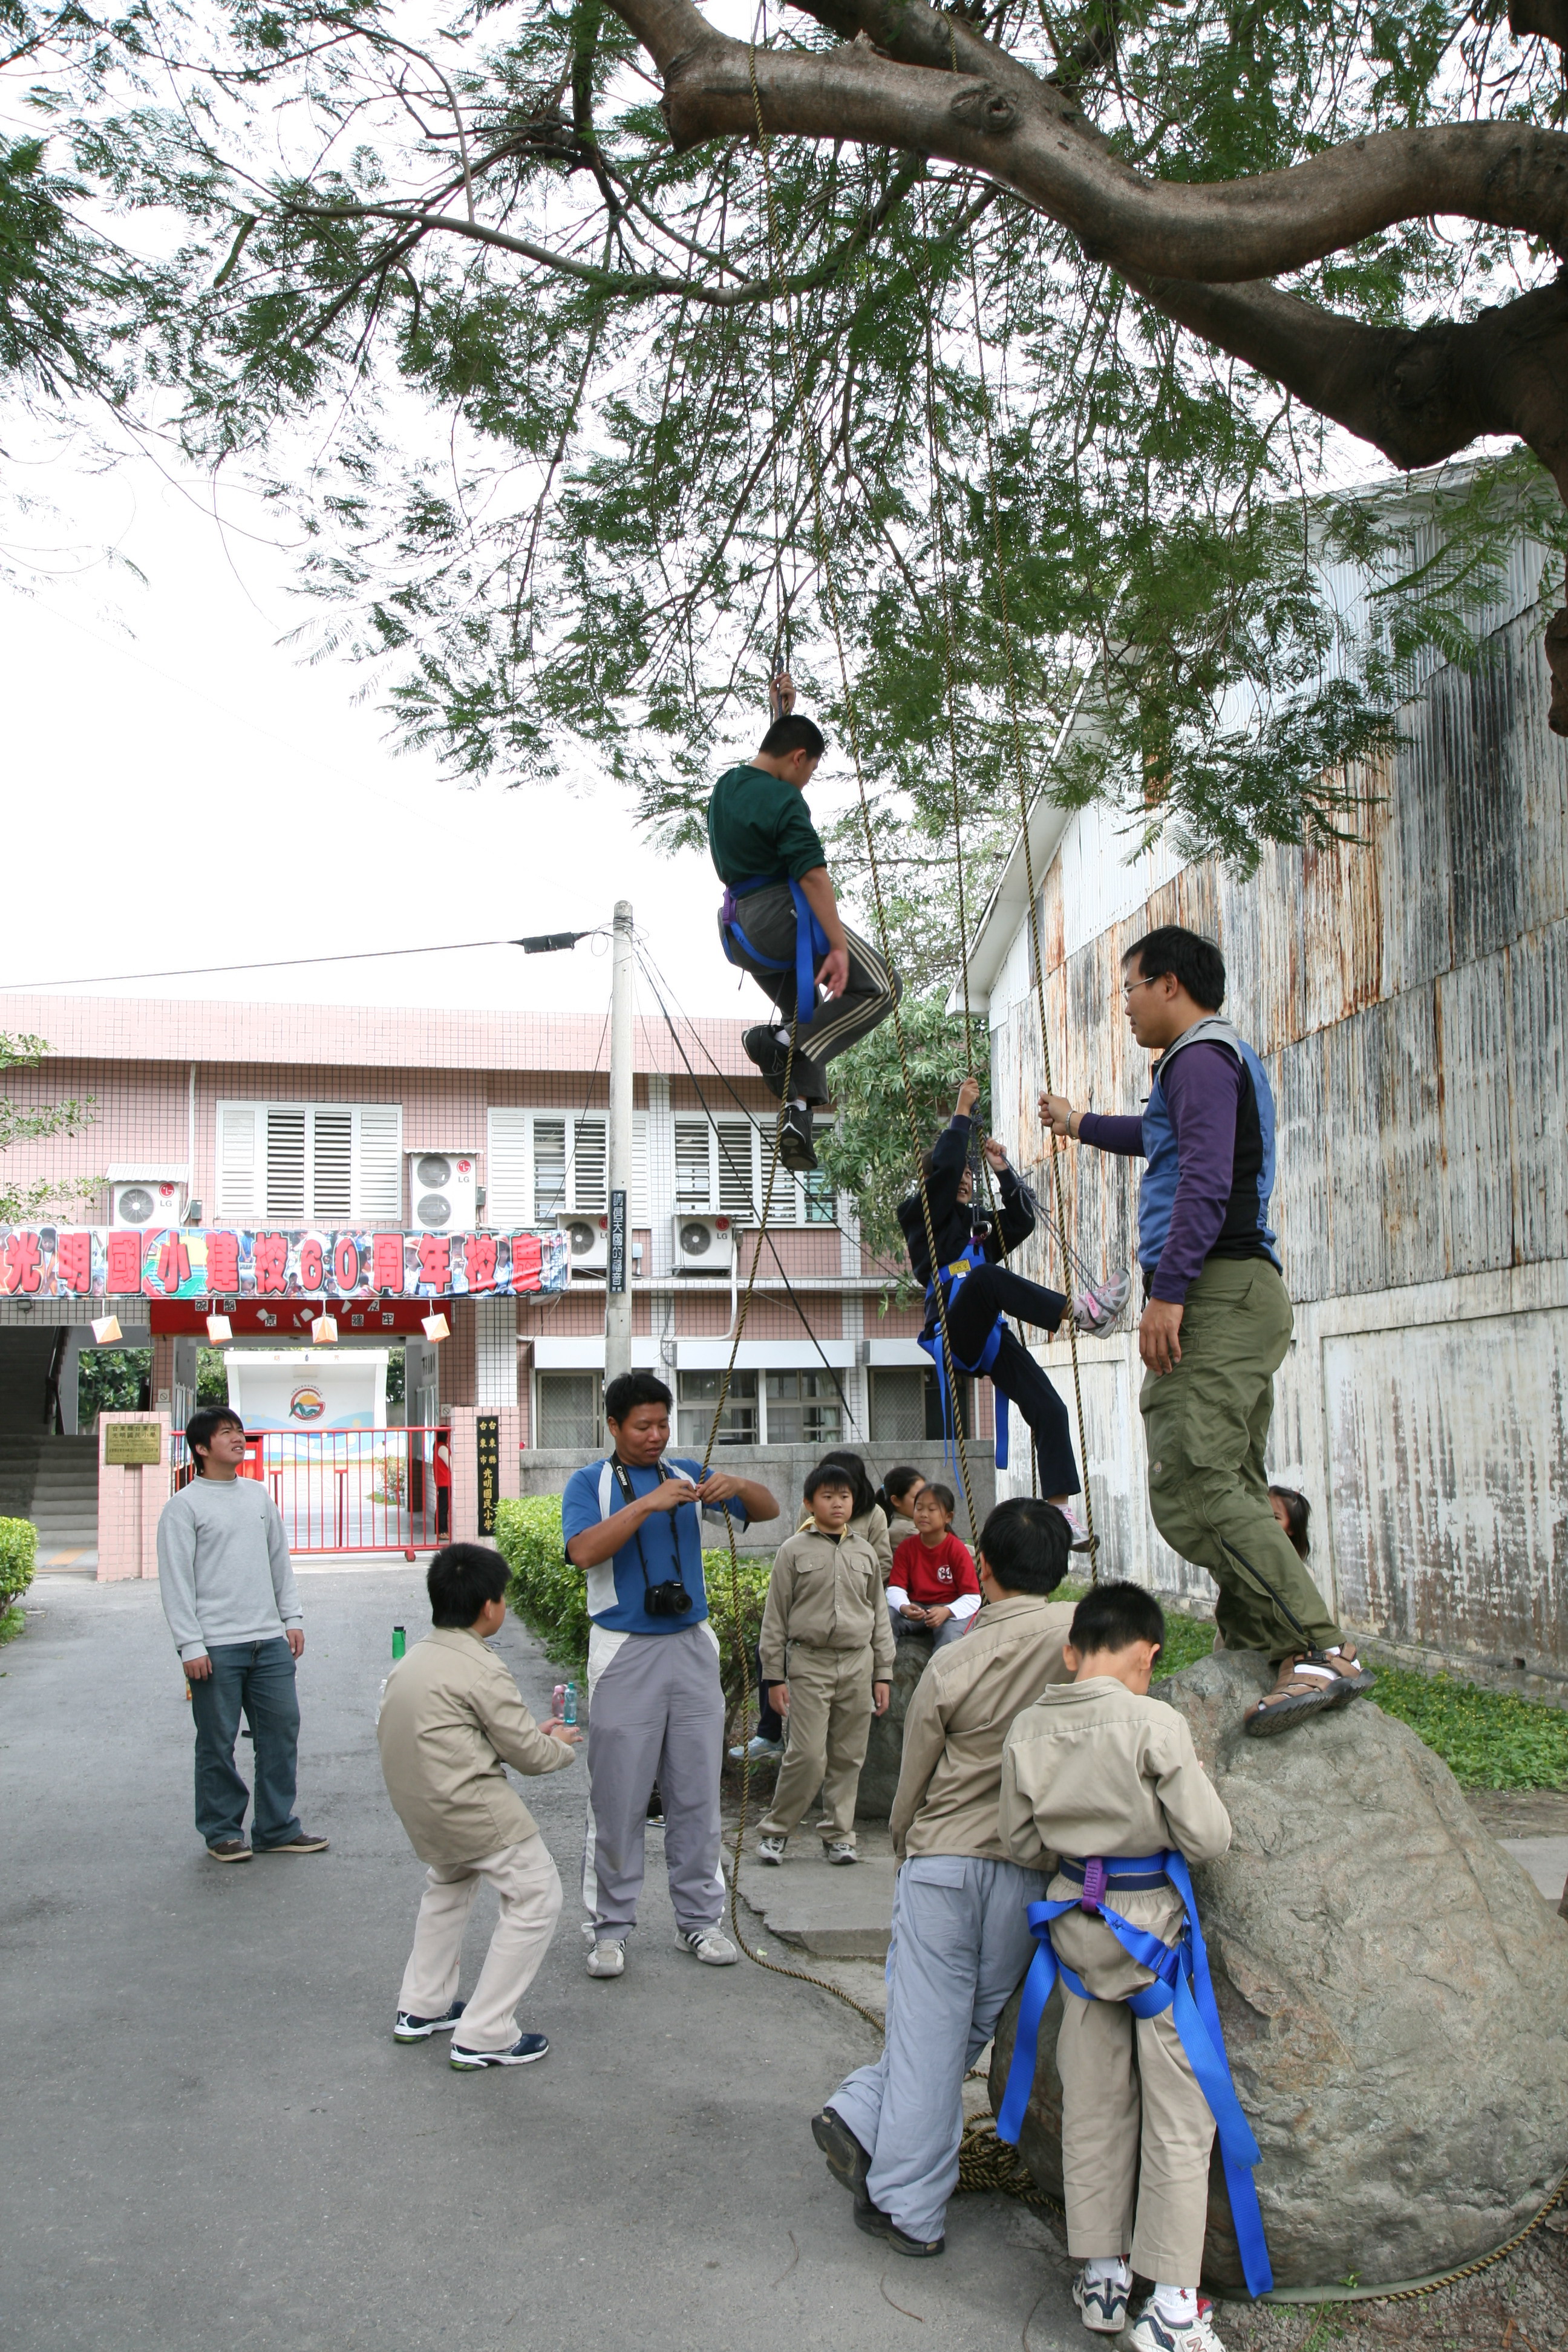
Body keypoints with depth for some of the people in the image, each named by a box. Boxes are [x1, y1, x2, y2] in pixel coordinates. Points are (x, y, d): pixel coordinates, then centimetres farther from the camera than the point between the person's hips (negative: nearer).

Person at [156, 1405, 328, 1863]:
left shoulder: (259, 1495, 14)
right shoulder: (184, 1506, -4)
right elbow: (176, 1581, -7)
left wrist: (293, 1619, 12)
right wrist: (191, 1646, -12)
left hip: (270, 1641, 5)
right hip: (215, 1648, -5)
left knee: (283, 1730, 5)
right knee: (218, 1742, 2)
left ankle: (277, 1828, 16)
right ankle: (222, 1832, 17)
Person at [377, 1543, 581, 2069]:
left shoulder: (412, 1660, 9)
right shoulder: (482, 1671, -16)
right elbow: (528, 1753, -11)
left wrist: (534, 1734, 15)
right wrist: (561, 1746, 12)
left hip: (416, 1805, 9)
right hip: (472, 1808, -9)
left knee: (449, 1884, 33)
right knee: (535, 1899, 2)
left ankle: (421, 2007, 36)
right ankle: (482, 2036, 4)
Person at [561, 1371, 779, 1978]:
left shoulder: (686, 1476, 12)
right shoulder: (591, 1483, 1)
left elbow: (769, 1510, 11)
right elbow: (583, 1551, -17)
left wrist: (738, 1486, -11)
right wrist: (647, 1504, -24)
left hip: (692, 1648, 4)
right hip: (625, 1653, -4)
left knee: (697, 1792, 8)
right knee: (619, 1796, 0)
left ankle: (699, 1919, 19)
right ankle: (610, 1928, 11)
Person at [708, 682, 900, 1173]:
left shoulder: (728, 784, 13)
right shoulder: (782, 800, -13)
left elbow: (769, 759, 39)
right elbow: (812, 875, -20)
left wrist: (784, 713, 36)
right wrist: (838, 946, -22)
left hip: (738, 930, 9)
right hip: (783, 915, -9)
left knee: (807, 1019, 22)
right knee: (879, 988, -3)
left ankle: (796, 1116, 5)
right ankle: (782, 1042, -16)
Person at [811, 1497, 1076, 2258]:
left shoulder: (951, 1664, -8)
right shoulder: (1083, 1631, -9)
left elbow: (911, 1785, 1)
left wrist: (905, 1846, 19)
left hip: (940, 1860, -1)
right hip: (1026, 1869, 1)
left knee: (929, 2030, 6)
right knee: (975, 2022, 15)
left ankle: (909, 2210, 10)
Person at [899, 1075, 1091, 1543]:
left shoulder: (979, 1230, 29)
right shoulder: (924, 1219, 9)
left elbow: (1023, 1221, 22)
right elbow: (945, 1168, -5)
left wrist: (1003, 1171, 15)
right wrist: (962, 1113, 1)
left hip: (989, 1337, 7)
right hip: (953, 1332, -7)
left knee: (1048, 1408, -11)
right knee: (984, 1276, -38)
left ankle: (1061, 1506, -13)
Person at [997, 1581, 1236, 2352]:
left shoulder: (1029, 1728, -4)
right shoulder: (1154, 1724, -19)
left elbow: (1021, 1845, 4)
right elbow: (1207, 1839, -16)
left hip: (1078, 1926, 5)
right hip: (1153, 1924, -5)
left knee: (1093, 2107, 16)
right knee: (1177, 2115, 7)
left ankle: (1100, 2275, 27)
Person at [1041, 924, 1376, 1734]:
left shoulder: (1202, 1056, -5)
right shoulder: (1225, 1060, 28)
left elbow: (1205, 1181, -19)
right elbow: (1161, 1136, 50)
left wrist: (1166, 1291, -23)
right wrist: (1082, 1124, 65)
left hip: (1214, 1294, -11)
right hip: (1245, 1299, 11)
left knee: (1191, 1489, -19)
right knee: (1229, 1490, 7)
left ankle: (1318, 1650, -25)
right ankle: (1257, 1653, 5)